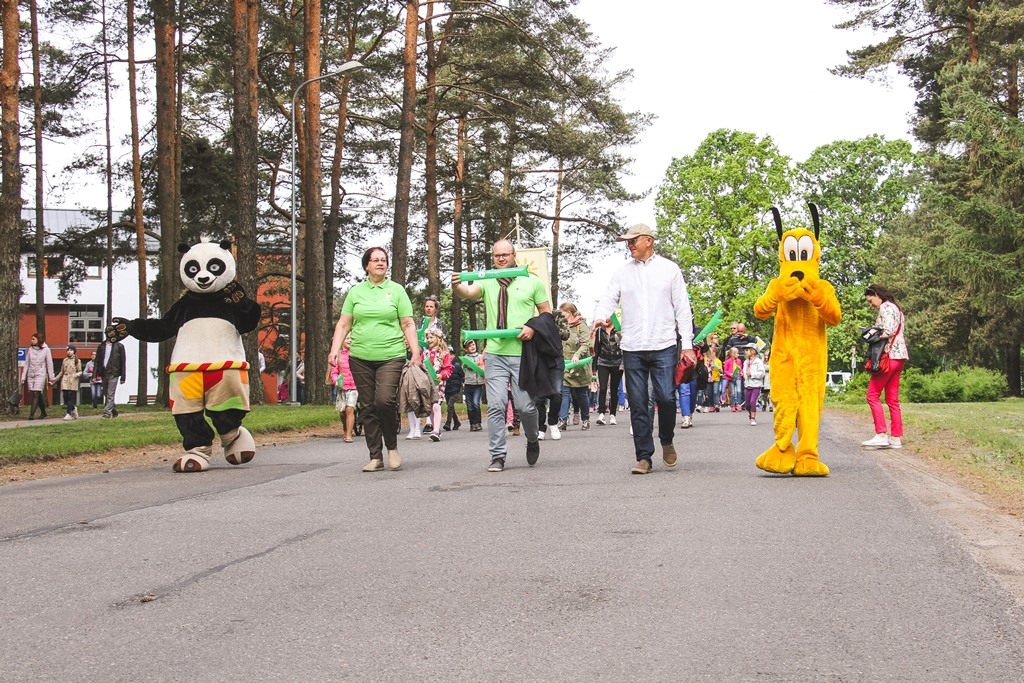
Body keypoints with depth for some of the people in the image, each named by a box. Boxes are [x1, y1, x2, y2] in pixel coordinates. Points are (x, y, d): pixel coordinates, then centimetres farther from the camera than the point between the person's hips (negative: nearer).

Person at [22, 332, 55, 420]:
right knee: (35, 395, 5)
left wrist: (51, 378, -1)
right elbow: (26, 364, 10)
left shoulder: (46, 350, -2)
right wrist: (23, 377, 8)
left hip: (40, 374, -4)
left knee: (36, 393, -15)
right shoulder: (30, 349, 8)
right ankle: (43, 413, 19)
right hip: (31, 375, 4)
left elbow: (49, 365, 0)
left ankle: (31, 414, -20)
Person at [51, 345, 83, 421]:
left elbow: (80, 372, 5)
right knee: (65, 397, -4)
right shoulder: (65, 360, 16)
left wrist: (77, 375, -17)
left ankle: (69, 414, -11)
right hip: (65, 381, 4)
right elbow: (61, 372, 21)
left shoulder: (77, 361, 5)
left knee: (70, 397, -11)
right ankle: (73, 408, 20)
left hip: (72, 382, -4)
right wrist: (55, 379, 16)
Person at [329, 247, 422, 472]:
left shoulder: (396, 290, 6)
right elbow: (343, 324, 11)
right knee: (367, 407, 3)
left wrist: (416, 353, -5)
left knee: (385, 401, -18)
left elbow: (408, 324, 4)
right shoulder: (356, 292, 11)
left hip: (391, 356, -3)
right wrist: (335, 349, -1)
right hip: (361, 358, 3)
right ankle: (376, 457, 10)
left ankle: (392, 447, 4)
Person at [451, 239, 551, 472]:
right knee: (495, 406, -4)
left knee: (526, 406, 0)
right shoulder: (487, 282, 9)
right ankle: (497, 456, 2)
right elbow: (469, 292, -11)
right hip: (495, 354, 1)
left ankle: (532, 440, 29)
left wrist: (533, 328, -8)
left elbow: (546, 312, 11)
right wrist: (457, 286, -34)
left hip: (523, 354, -1)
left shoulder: (532, 282, 9)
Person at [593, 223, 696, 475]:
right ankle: (644, 456, 9)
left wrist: (687, 343, 0)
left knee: (666, 398, -9)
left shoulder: (669, 269, 6)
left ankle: (666, 441, 19)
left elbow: (682, 308, 6)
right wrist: (600, 317, -18)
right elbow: (608, 299, 6)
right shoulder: (622, 272, 11)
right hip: (632, 349, 2)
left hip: (664, 346, -2)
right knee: (638, 404, 2)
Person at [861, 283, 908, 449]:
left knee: (873, 395, -8)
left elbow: (888, 331, -19)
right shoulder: (895, 308, 23)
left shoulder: (885, 307, -7)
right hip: (899, 356, 10)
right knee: (892, 399, 8)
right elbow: (897, 332, 18)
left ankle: (881, 435, -14)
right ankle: (896, 438, 6)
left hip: (889, 355, -10)